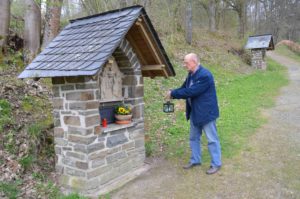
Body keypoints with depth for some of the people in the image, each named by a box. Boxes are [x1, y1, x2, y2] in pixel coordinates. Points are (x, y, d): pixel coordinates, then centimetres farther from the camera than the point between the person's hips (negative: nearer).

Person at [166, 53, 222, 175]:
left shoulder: (205, 75, -24)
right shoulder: (191, 74, 6)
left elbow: (191, 92, -29)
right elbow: (184, 88, 10)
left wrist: (173, 93, -21)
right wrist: (172, 94, -9)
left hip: (206, 112, -9)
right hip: (194, 112, 9)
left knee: (212, 139, 4)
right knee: (194, 137, 18)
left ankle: (216, 164, 17)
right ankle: (195, 160, 32)